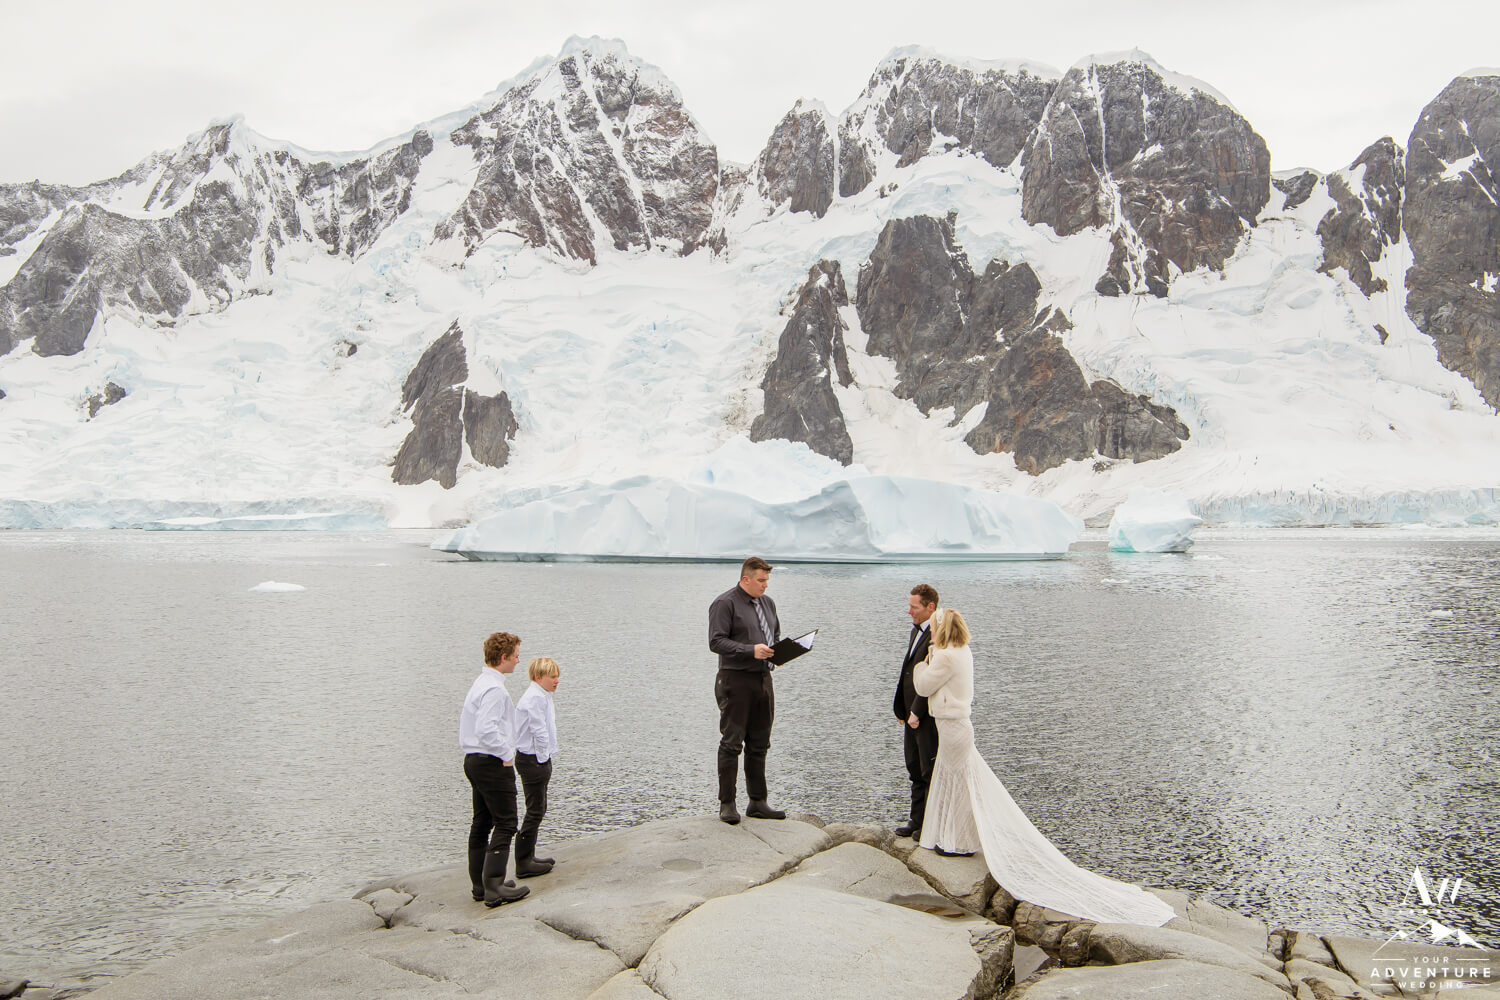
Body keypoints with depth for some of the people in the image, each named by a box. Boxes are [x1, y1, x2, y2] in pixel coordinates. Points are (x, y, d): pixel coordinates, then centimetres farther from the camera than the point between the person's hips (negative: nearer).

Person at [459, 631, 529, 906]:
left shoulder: (480, 683, 14)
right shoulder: (494, 689, -19)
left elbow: (466, 721, 20)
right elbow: (487, 730, -29)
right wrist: (507, 755, -17)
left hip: (474, 759, 11)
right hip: (493, 763, -11)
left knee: (482, 823, 14)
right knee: (505, 824, -7)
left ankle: (480, 885, 22)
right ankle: (494, 887, -9)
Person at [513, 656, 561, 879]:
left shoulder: (541, 696, 15)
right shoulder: (536, 698, -19)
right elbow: (539, 731, -23)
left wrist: (545, 759, 13)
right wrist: (543, 758, -15)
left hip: (536, 760, 11)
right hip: (534, 760, -11)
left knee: (538, 810, 17)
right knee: (535, 811, -5)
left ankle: (529, 857, 26)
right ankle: (524, 864, 0)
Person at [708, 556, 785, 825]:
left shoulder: (768, 603, 16)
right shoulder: (725, 603, -8)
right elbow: (716, 641, -15)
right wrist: (751, 650, -23)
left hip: (763, 679, 7)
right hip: (736, 679, -7)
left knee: (759, 744, 11)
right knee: (731, 743, -4)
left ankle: (758, 802, 19)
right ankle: (727, 804, 4)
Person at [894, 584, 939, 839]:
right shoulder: (916, 631, 12)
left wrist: (916, 712, -19)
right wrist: (902, 708, 13)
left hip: (929, 715, -10)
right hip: (912, 713, 10)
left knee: (931, 772, 3)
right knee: (915, 770, 17)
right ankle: (917, 820, 27)